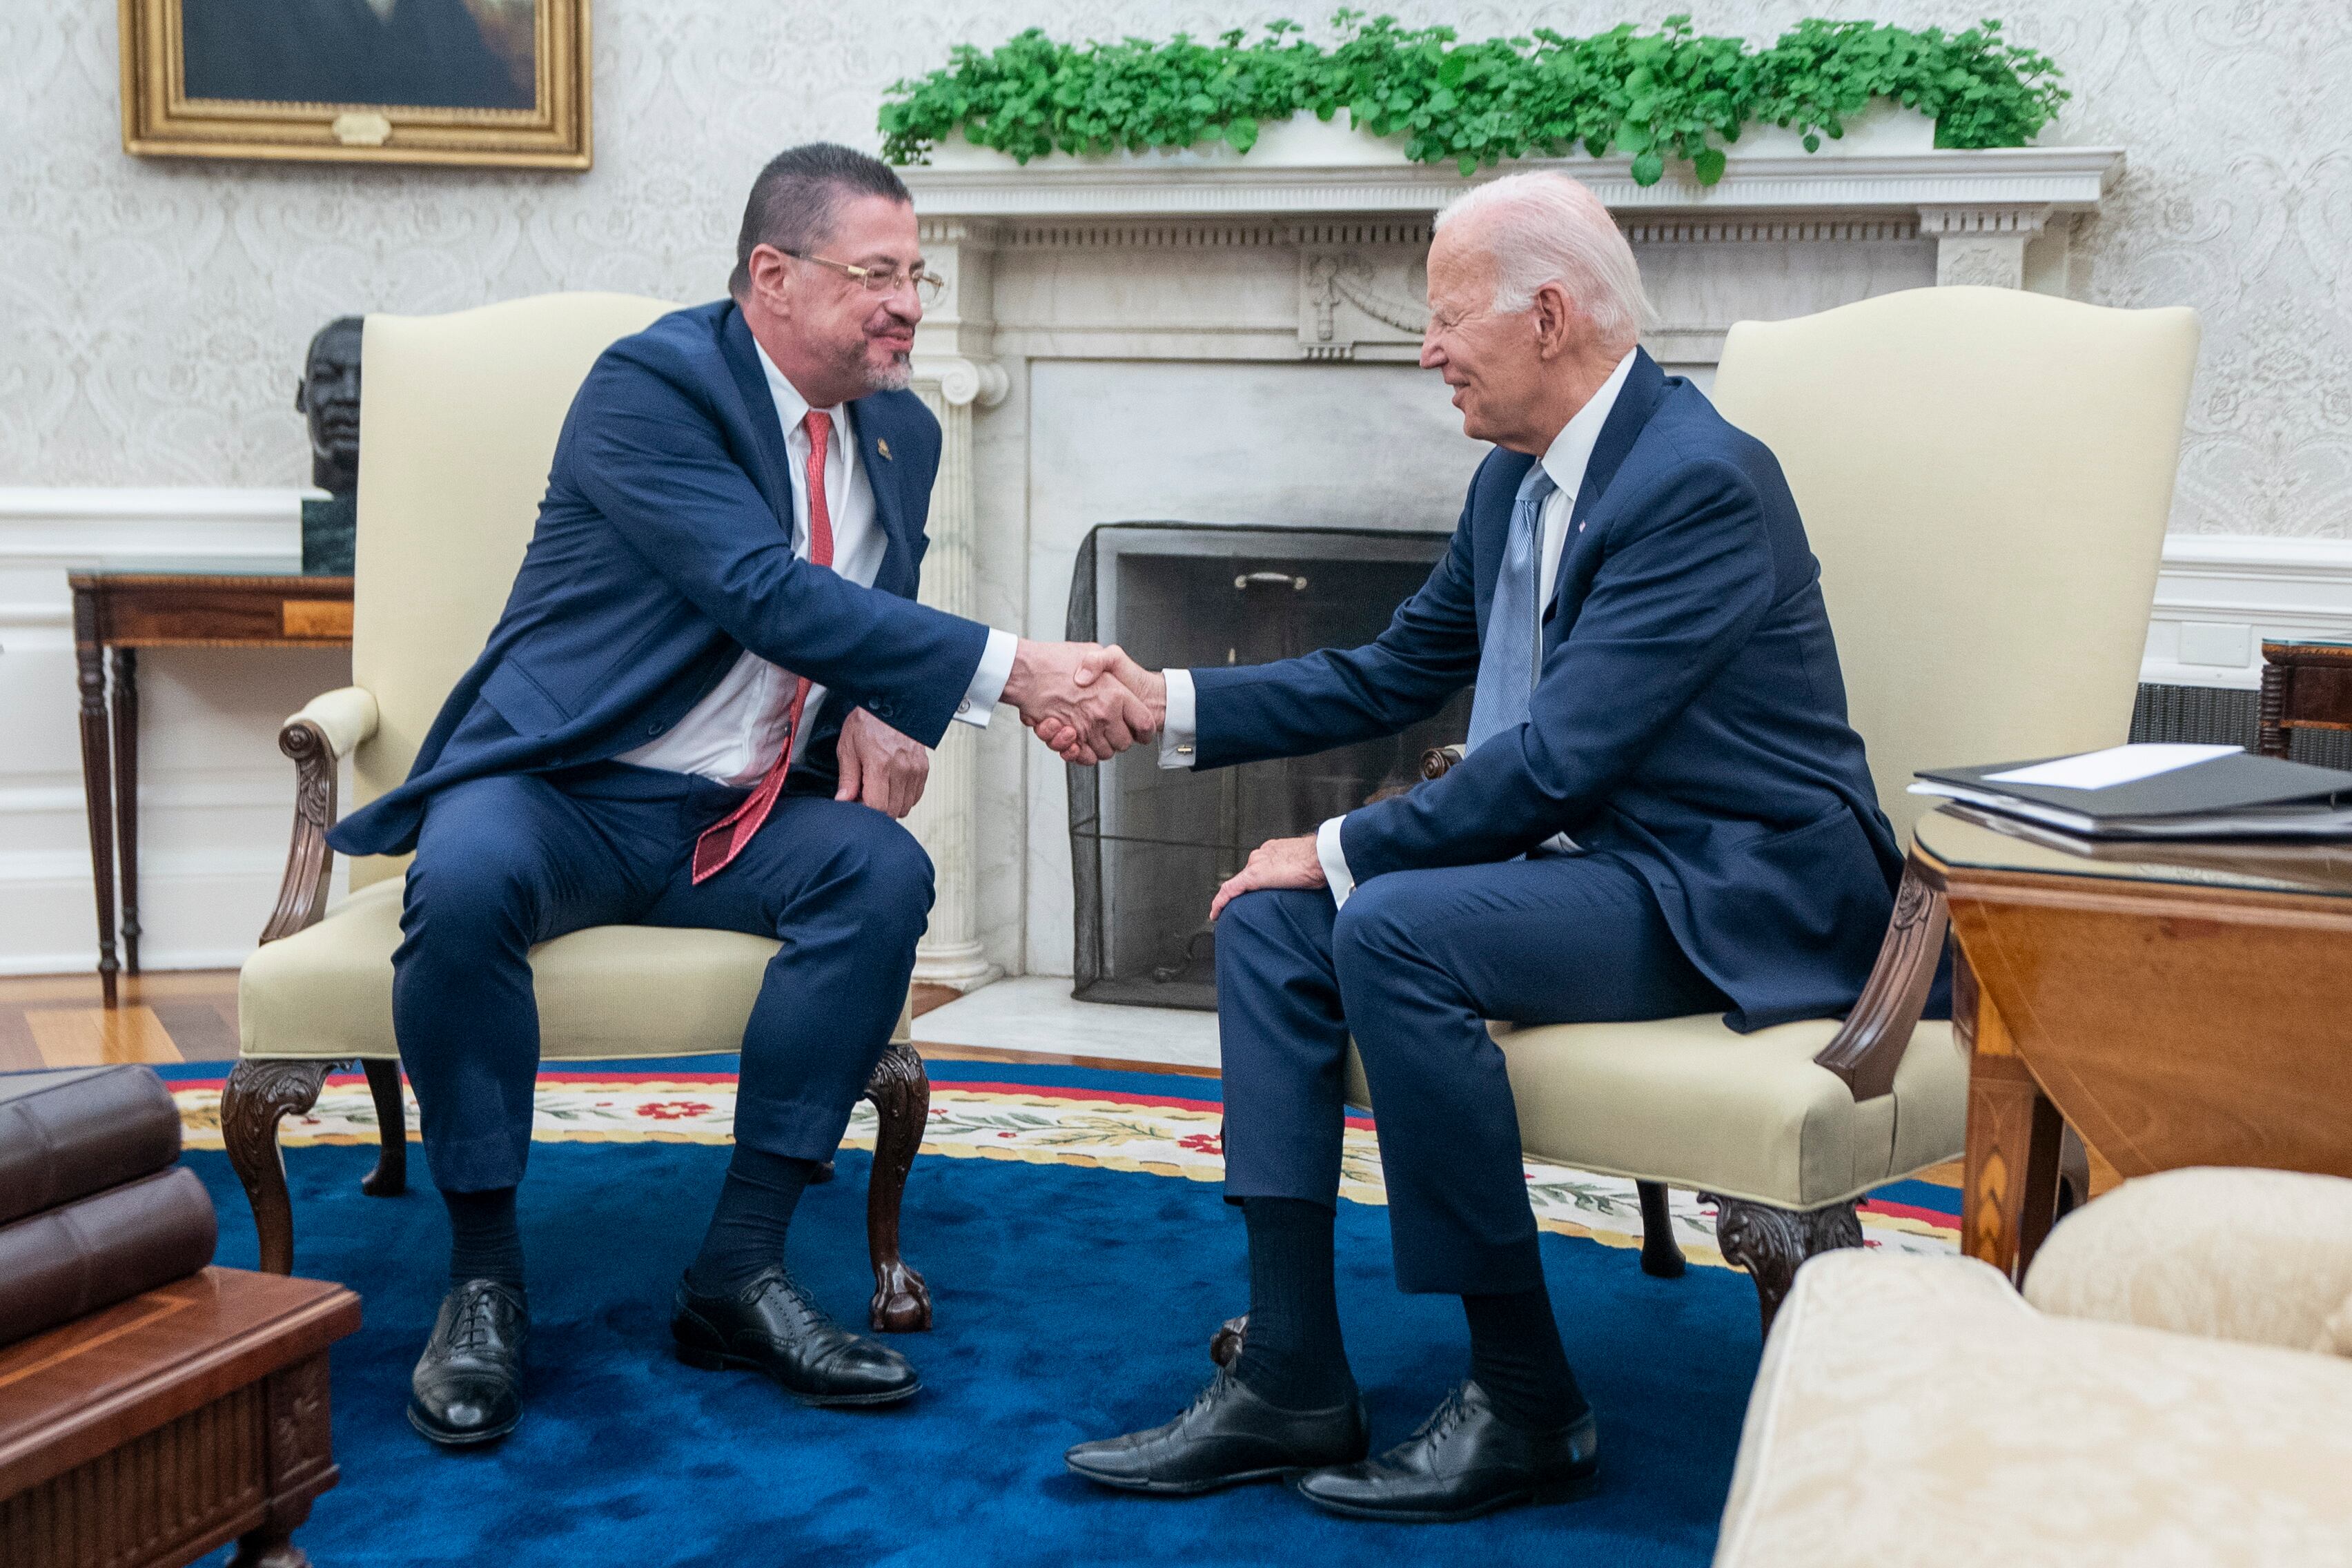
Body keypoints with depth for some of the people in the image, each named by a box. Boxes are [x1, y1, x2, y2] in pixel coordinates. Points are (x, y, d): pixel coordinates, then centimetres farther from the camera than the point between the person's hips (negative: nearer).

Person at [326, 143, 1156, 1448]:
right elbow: (764, 592, -27)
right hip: (565, 792, -5)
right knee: (466, 885, -36)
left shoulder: (899, 433, 11)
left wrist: (883, 709, -1)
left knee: (885, 871, -25)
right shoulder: (652, 384, -13)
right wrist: (1010, 670, -33)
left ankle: (739, 1272, -19)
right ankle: (483, 1279, -17)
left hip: (745, 816, 6)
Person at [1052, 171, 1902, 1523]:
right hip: (1592, 852, 9)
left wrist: (1344, 852, -17)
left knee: (1393, 929, -29)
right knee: (1270, 922, -5)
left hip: (1739, 892, -9)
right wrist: (1169, 705, 10)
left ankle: (1528, 1407, -16)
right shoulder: (1519, 479, 10)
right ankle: (1292, 1386, -6)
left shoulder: (1701, 479, -19)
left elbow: (1558, 757, -25)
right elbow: (1392, 677, 18)